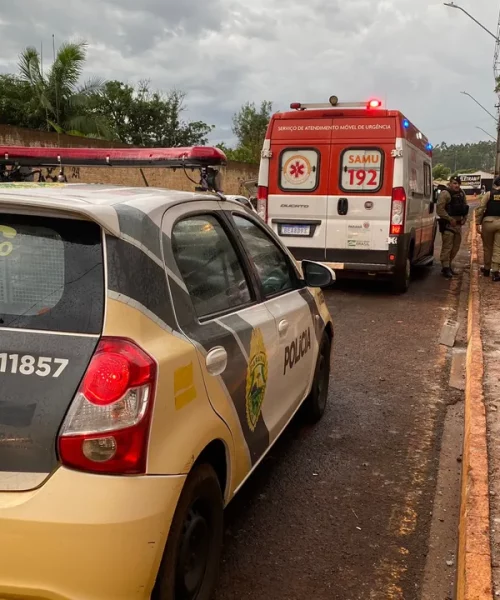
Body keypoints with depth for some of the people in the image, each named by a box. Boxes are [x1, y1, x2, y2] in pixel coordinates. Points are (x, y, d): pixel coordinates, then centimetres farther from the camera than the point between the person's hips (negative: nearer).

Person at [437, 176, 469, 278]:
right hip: (448, 224, -8)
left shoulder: (462, 193, 11)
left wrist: (464, 218, 6)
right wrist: (450, 219, -19)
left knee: (456, 246, 13)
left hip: (458, 224, 8)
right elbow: (440, 209, -18)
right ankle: (445, 268, -3)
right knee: (447, 246, -8)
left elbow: (465, 207, 21)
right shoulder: (445, 193, -12)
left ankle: (448, 265, 25)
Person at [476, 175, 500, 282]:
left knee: (487, 247, 14)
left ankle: (487, 269, 25)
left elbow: (480, 209, -7)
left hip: (488, 221, 0)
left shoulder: (489, 194, 0)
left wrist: (478, 223, -5)